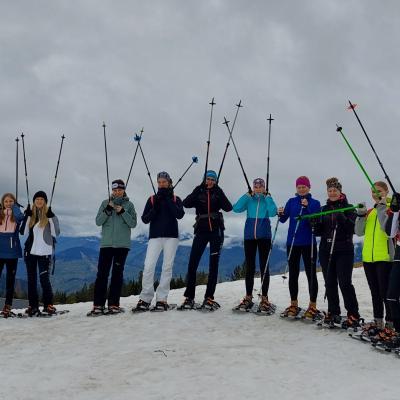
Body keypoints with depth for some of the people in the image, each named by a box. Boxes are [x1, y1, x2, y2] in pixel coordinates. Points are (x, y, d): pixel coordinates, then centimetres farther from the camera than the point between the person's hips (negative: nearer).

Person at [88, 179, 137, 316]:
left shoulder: (129, 205, 8)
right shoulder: (105, 203, 9)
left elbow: (133, 224, -1)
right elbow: (98, 222, 2)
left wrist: (122, 211, -11)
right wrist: (108, 209, -10)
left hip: (122, 244, 0)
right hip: (106, 243, 0)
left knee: (117, 273, 2)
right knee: (102, 273, -4)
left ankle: (114, 303, 6)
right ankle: (98, 305, -2)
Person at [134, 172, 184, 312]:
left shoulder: (175, 199, 9)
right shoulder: (152, 199, 11)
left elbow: (180, 214, -8)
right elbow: (145, 219, 5)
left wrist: (168, 200, -13)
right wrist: (155, 208, -11)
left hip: (171, 237, 0)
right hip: (155, 237, 0)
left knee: (167, 267, -1)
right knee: (148, 266, -10)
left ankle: (162, 299, 3)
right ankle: (145, 299, -5)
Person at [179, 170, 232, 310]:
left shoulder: (218, 193, 8)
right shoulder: (199, 192, 8)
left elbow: (228, 208, -8)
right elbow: (186, 204, -11)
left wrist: (219, 192, -14)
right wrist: (199, 189, -16)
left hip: (216, 231, 0)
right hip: (201, 231, 0)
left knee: (214, 264, 1)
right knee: (192, 263, -8)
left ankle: (209, 297, 6)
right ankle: (189, 297, -2)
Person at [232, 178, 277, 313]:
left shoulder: (267, 199, 5)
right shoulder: (248, 199, 7)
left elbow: (273, 213, -14)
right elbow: (236, 208, -9)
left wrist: (266, 197, -11)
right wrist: (248, 195, -10)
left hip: (264, 236, -1)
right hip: (249, 236, 2)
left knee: (264, 267, 0)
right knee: (249, 267, 6)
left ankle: (264, 298, 5)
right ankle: (248, 297, 13)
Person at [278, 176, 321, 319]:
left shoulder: (315, 203, 2)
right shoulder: (291, 202, 9)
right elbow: (283, 220, 4)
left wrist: (307, 206, -21)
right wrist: (281, 213, -17)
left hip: (308, 243, -2)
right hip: (292, 242, 3)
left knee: (311, 274, 1)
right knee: (293, 274, 8)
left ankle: (312, 306, 9)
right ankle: (293, 305, 19)